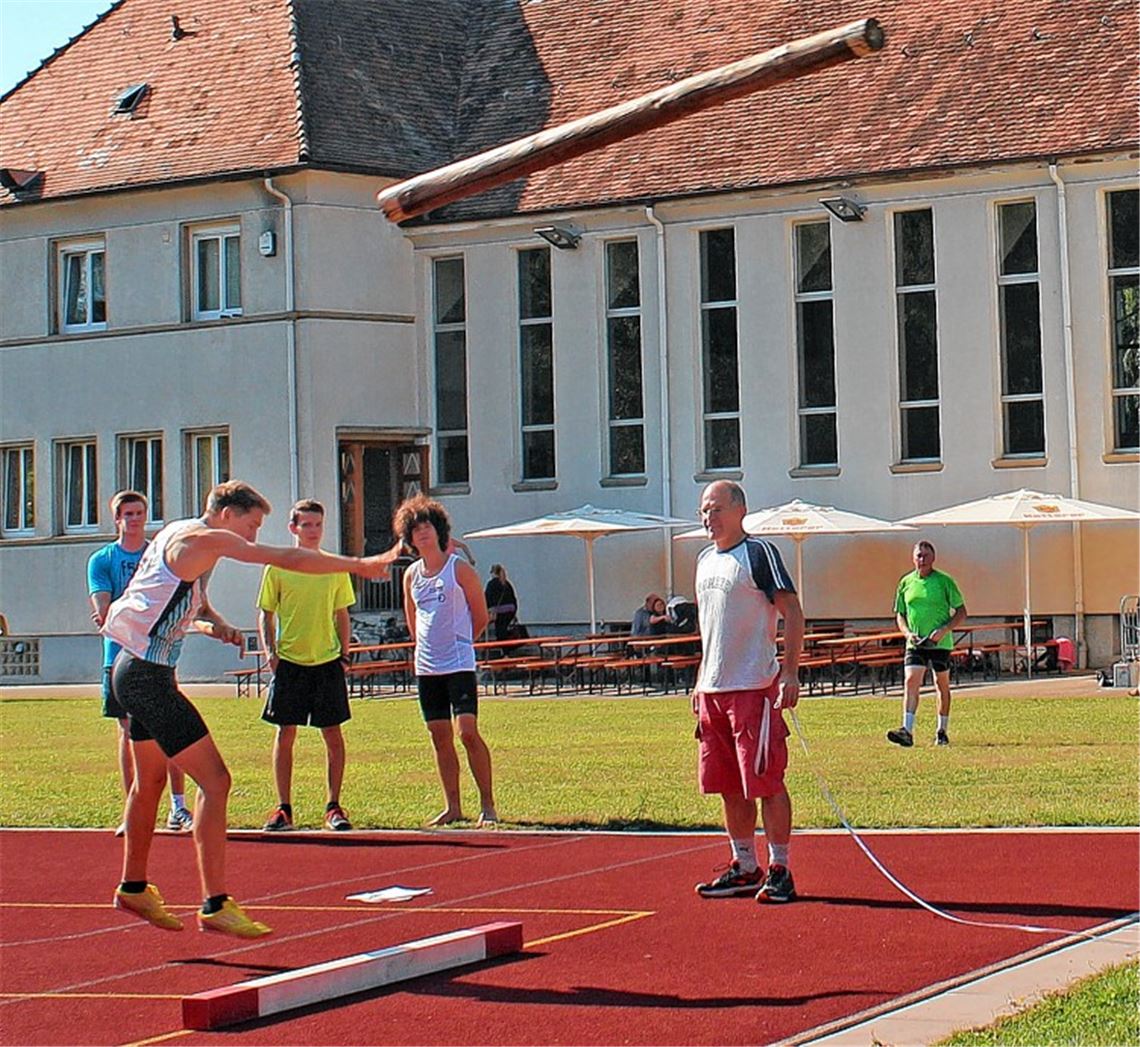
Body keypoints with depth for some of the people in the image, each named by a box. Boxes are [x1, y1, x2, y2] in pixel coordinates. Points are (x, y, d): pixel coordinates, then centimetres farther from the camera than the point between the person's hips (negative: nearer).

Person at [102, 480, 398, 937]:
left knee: (149, 781, 23)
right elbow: (287, 559, -17)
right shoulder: (203, 539, -14)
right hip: (148, 676, -11)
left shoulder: (180, 537, 17)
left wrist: (213, 623, 12)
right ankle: (215, 905, -14)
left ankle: (133, 888, 37)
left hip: (137, 672, 11)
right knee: (215, 780, -12)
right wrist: (360, 565, -13)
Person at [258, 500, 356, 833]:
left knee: (333, 734, 0)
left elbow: (341, 615, 12)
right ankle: (283, 809, 8)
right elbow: (266, 614, 5)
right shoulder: (277, 568, 0)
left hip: (327, 661, 1)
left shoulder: (334, 567, 5)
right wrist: (270, 651, -7)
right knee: (285, 733, 1)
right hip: (289, 661, -1)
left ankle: (333, 808, 8)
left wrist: (344, 655, 6)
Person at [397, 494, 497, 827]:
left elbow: (480, 617, 1)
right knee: (440, 738, 7)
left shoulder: (460, 569, -5)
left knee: (467, 733, -13)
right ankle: (452, 807, 14)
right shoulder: (412, 575, 9)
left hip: (459, 664, -5)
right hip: (426, 667, 5)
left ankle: (487, 805, -5)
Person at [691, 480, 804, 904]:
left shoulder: (759, 552, -8)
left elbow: (792, 612, -12)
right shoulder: (706, 559, 17)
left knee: (766, 782, -5)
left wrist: (790, 673, -20)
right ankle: (745, 868, 19)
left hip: (754, 688, -8)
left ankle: (779, 870, 2)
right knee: (728, 786, 11)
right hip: (713, 690, 8)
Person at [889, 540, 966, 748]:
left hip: (940, 643, -2)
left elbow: (961, 612, -1)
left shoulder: (944, 581, -3)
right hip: (915, 643, 2)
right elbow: (899, 614, 16)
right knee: (911, 681, -13)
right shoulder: (906, 583, 7)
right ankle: (907, 731, -21)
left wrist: (943, 630, -14)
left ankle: (942, 731, 20)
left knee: (942, 685, 8)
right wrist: (907, 633, -3)